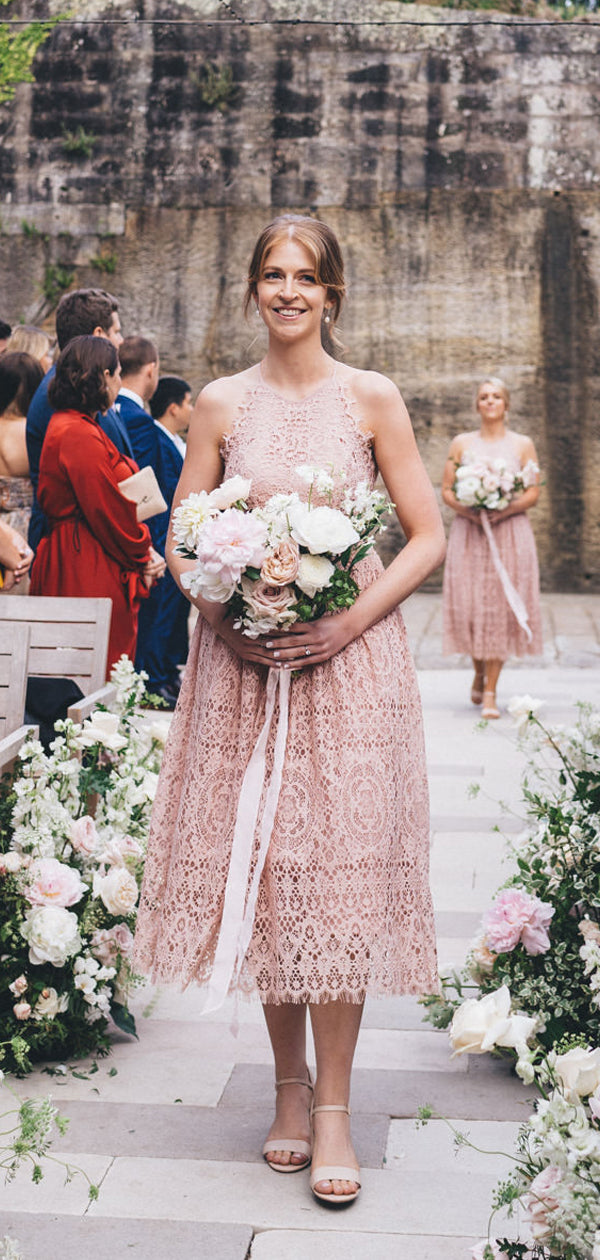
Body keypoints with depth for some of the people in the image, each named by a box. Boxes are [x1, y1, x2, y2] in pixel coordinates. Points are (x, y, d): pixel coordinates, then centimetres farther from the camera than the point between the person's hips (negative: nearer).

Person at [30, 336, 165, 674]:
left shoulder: (66, 426, 16)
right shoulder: (80, 435, -17)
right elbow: (108, 511, -16)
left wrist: (142, 551, 9)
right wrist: (141, 557, -1)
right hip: (90, 574, -10)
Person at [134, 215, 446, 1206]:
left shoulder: (371, 400, 2)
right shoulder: (221, 405, 6)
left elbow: (428, 538, 1)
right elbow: (179, 543, 8)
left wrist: (347, 624, -12)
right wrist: (227, 622, -10)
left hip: (349, 661, -2)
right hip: (244, 661, 2)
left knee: (341, 871, -4)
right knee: (260, 870, 4)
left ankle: (332, 1106, 5)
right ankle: (289, 1084, 21)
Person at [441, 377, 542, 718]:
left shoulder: (522, 444, 7)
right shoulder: (462, 443, 11)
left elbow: (534, 492, 1)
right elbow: (446, 490, 7)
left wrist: (504, 511, -15)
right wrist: (466, 509, -13)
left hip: (510, 532, -1)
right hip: (469, 532, 1)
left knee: (501, 607, -6)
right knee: (469, 604, -2)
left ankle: (491, 690, -3)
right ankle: (479, 673, 24)